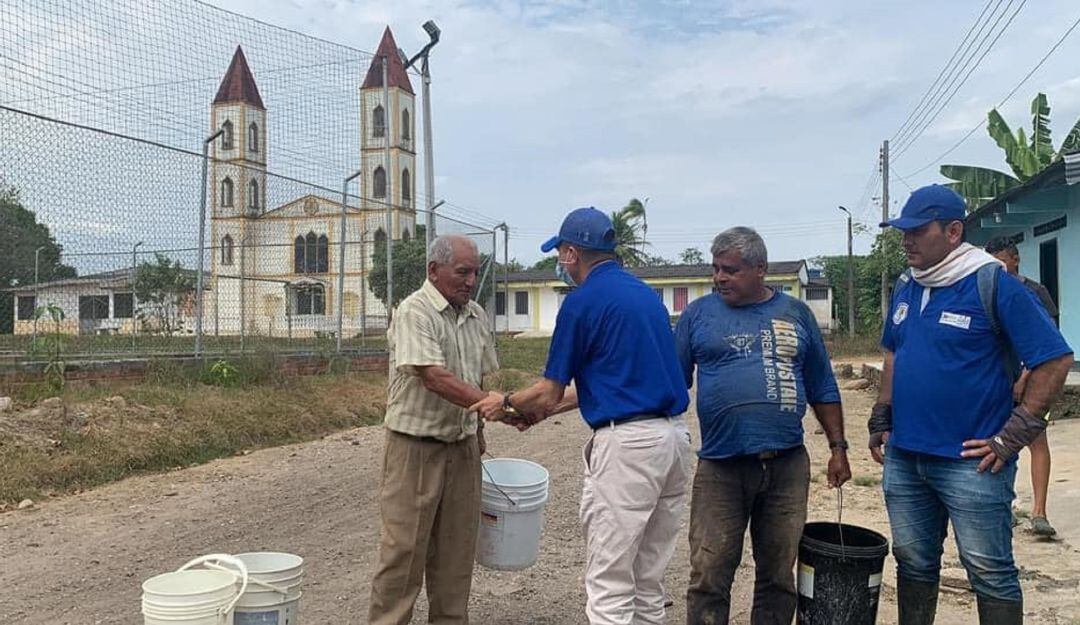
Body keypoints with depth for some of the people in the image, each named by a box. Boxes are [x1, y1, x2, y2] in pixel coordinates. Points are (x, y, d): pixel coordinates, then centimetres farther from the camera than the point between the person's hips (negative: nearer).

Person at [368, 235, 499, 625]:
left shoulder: (476, 316, 10)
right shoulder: (414, 312, -14)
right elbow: (435, 377, -25)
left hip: (463, 446, 7)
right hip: (416, 446, -7)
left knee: (456, 548, 13)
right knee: (404, 548, 1)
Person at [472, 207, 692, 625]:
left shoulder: (583, 300, -8)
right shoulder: (645, 293, 16)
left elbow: (549, 392, -5)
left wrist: (506, 403, 16)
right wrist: (542, 410, 26)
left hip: (627, 442, -9)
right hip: (675, 436, 9)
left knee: (609, 584, 1)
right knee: (649, 581, 17)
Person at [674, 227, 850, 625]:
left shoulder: (796, 314, 9)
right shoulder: (698, 314, 4)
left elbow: (822, 389, 14)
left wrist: (838, 448, 10)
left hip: (787, 465, 2)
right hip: (720, 467, -2)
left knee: (778, 575, 12)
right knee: (709, 576, 0)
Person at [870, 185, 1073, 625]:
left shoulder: (994, 284, -12)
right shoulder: (905, 287, 8)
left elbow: (1055, 360, -12)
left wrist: (1012, 436, -14)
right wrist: (880, 420, 13)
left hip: (970, 461, -6)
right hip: (904, 457, 6)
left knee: (990, 572, 5)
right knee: (913, 563, 17)